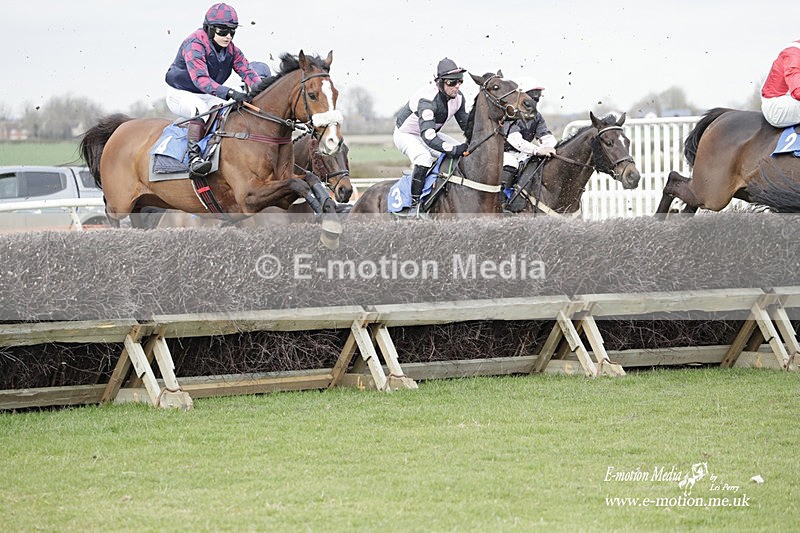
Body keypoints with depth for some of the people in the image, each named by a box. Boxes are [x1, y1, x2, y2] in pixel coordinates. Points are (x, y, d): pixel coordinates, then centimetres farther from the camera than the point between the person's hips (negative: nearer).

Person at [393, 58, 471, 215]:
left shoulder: (458, 97, -14)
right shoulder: (427, 100, -39)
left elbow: (466, 124, 3)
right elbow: (427, 136, -49)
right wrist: (454, 149, -57)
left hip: (431, 133, 8)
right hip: (406, 135, -8)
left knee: (467, 154, -6)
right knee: (423, 157, -38)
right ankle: (414, 203, -30)